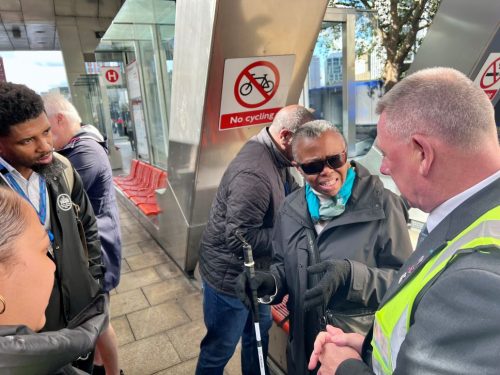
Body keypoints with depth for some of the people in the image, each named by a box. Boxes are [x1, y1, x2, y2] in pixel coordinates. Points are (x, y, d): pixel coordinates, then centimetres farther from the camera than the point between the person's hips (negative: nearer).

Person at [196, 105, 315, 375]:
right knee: (220, 347, 14)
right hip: (229, 275, -9)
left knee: (259, 330, 28)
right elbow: (241, 239, -32)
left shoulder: (274, 158, -1)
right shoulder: (253, 174, -32)